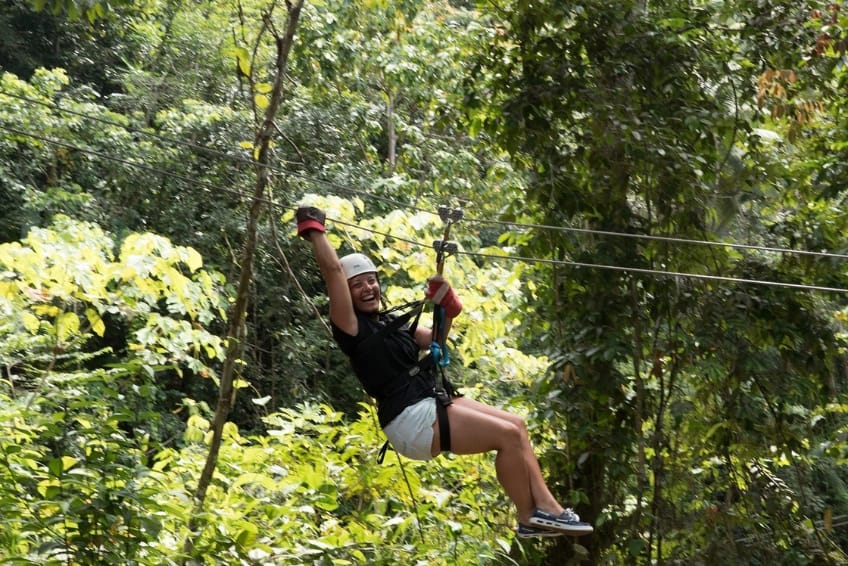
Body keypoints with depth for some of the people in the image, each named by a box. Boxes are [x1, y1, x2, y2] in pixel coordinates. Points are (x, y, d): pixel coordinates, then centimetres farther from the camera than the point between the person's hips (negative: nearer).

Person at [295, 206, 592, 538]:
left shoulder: (392, 323, 18)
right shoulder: (352, 327, -7)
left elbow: (433, 341, 31)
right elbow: (332, 270, -16)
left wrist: (444, 310, 15)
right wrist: (313, 230, -11)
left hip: (432, 404, 9)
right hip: (411, 420, -9)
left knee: (516, 425, 2)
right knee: (507, 435, -15)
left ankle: (546, 507, -1)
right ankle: (529, 519, -4)